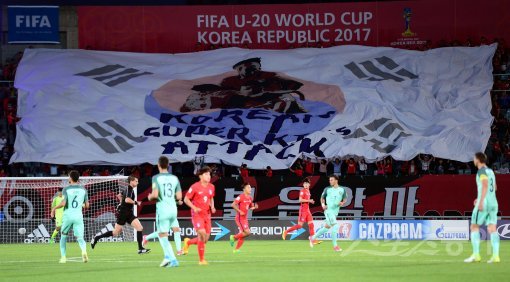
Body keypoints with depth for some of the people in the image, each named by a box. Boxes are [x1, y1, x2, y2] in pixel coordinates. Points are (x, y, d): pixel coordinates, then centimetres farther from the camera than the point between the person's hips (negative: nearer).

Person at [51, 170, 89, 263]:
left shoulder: (66, 189, -5)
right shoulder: (83, 190, 5)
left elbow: (63, 203, -16)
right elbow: (87, 205, 7)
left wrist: (54, 208, 1)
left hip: (68, 216, -1)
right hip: (78, 216, 1)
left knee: (63, 237, 19)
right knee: (80, 238, -2)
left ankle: (63, 257, 15)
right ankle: (84, 251, -33)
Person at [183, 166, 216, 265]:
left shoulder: (211, 187, 7)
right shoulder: (195, 187, -10)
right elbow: (186, 199, -5)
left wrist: (212, 207, 3)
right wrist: (194, 207, -20)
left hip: (207, 215, 6)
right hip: (197, 215, -6)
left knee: (205, 239, 4)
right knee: (202, 234, -20)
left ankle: (188, 242, 35)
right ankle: (201, 260, -10)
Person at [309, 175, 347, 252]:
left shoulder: (342, 189, 5)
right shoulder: (327, 189, 0)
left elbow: (345, 198, 15)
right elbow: (322, 197, 13)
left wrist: (342, 203, -7)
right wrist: (323, 204, -4)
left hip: (335, 211, 5)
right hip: (328, 210, -5)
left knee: (327, 227, 14)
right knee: (334, 226, -16)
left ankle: (313, 238, 32)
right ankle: (335, 246, -10)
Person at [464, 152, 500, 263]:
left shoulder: (482, 171, -8)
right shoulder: (490, 171, 19)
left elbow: (485, 185, -23)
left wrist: (481, 201, -28)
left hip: (484, 203, -8)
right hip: (493, 202, 8)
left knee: (474, 227, 0)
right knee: (492, 229, 2)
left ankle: (476, 255, -6)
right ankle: (495, 255, -9)